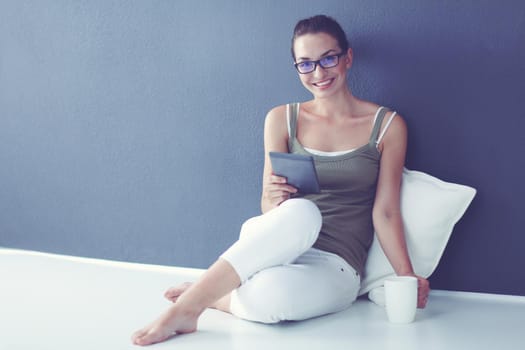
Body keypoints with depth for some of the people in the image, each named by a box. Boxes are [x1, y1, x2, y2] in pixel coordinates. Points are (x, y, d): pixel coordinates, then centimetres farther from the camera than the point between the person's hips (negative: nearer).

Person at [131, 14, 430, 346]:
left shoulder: (387, 125, 2)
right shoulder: (282, 119, 6)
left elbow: (385, 211, 1)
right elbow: (269, 206, 7)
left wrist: (407, 278, -10)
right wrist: (276, 200, -17)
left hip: (337, 268, -1)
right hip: (278, 245, 2)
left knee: (269, 295, -39)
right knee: (302, 212, -37)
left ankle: (216, 297, -6)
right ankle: (188, 304, -25)